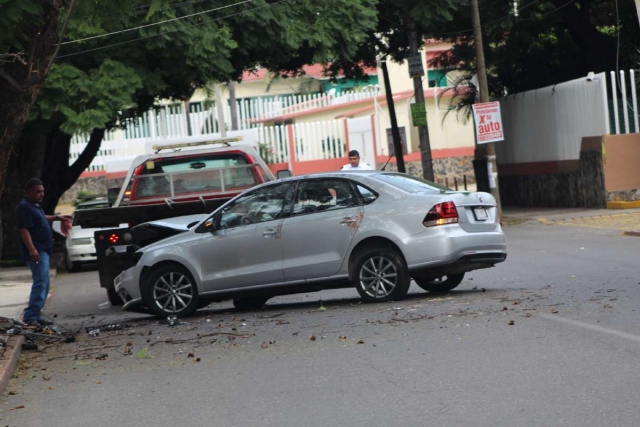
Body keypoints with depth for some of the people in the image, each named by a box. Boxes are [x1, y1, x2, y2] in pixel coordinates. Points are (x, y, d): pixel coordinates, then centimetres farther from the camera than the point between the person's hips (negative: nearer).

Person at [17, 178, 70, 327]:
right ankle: (30, 316, -20)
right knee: (40, 283, -17)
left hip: (43, 250, 11)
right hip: (36, 252, -11)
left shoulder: (35, 205, 17)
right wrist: (31, 249, -30)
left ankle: (35, 316, 16)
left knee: (43, 284, 12)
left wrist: (58, 217, 38)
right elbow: (24, 230, -22)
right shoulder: (24, 207, -14)